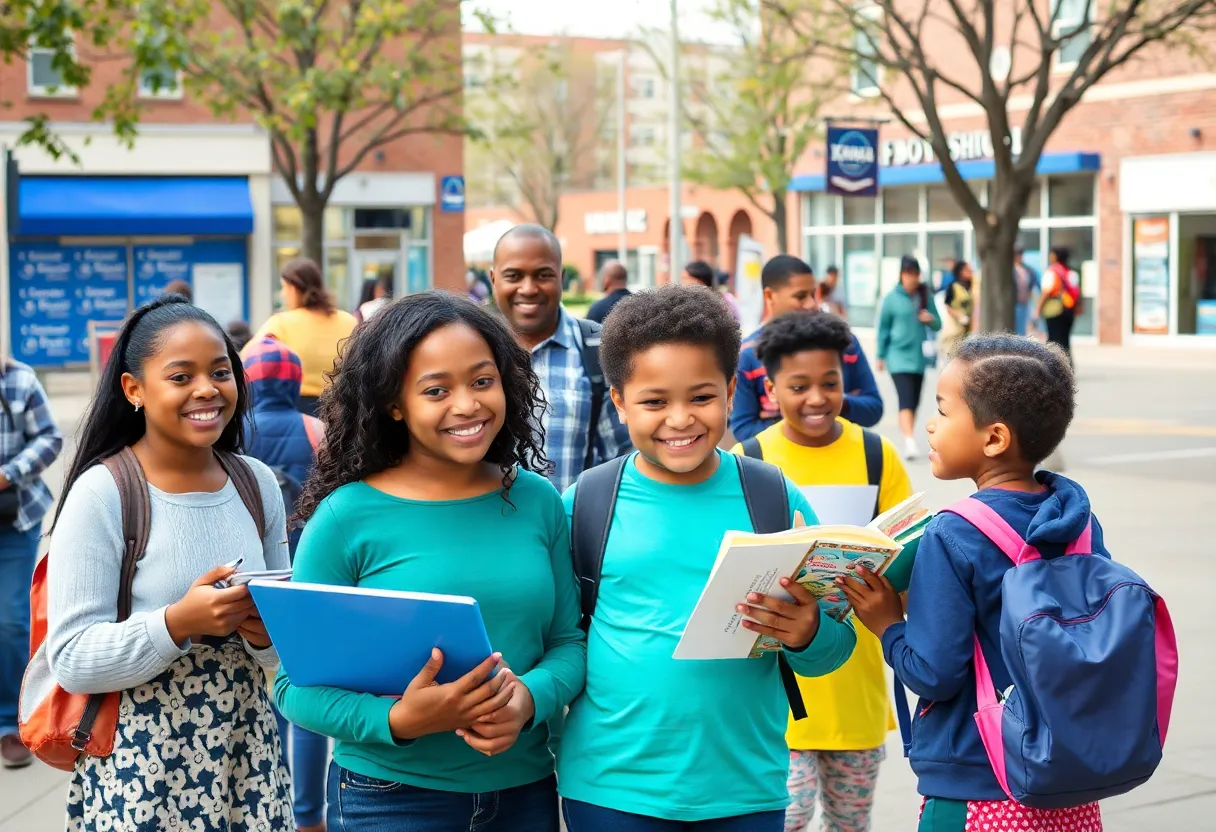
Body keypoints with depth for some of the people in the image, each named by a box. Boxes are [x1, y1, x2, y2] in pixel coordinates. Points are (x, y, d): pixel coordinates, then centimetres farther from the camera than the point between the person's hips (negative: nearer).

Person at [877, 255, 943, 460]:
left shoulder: (926, 296, 3)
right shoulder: (892, 298, -5)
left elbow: (938, 326, 9)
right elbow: (883, 328, 2)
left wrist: (930, 319, -14)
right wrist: (881, 356, 4)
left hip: (919, 357, 4)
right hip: (899, 356, -4)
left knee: (915, 401, 12)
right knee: (906, 399, -18)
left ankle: (909, 438, 27)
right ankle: (909, 442, -26)